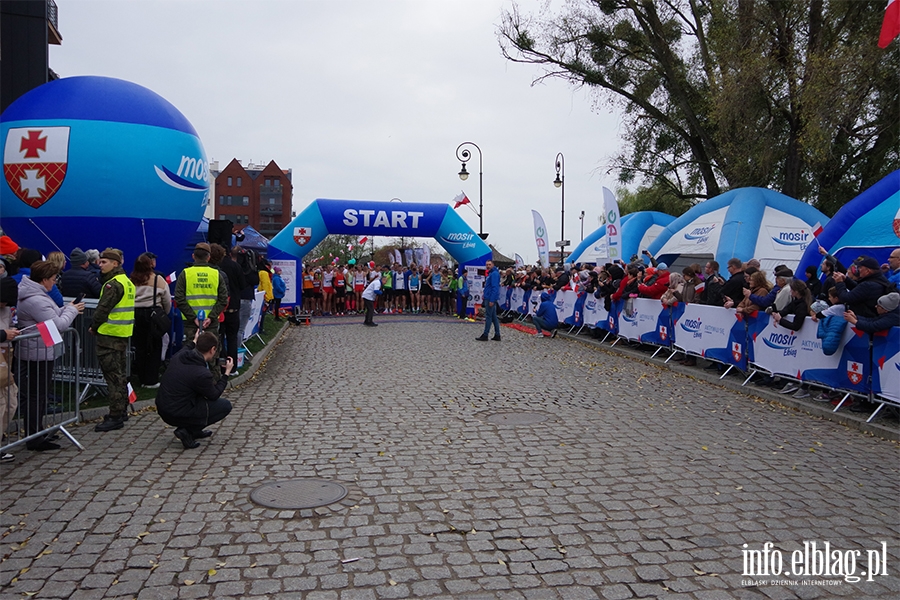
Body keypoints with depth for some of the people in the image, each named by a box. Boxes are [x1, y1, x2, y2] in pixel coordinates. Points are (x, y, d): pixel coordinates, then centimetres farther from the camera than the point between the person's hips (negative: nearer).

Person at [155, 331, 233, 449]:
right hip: (177, 415, -8)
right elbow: (214, 395, -6)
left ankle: (195, 430, 24)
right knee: (225, 406, 1)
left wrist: (194, 342, 38)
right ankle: (188, 432, -2)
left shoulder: (178, 356, -3)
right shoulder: (202, 374, -24)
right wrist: (227, 373, 0)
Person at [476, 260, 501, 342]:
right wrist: (484, 293, 16)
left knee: (488, 316, -5)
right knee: (494, 317, 11)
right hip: (488, 298, 10)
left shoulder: (494, 274, -14)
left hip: (491, 299, -10)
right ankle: (497, 335, 14)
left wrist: (492, 300, -23)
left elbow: (495, 287, -20)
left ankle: (485, 335, -2)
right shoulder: (490, 273, 18)